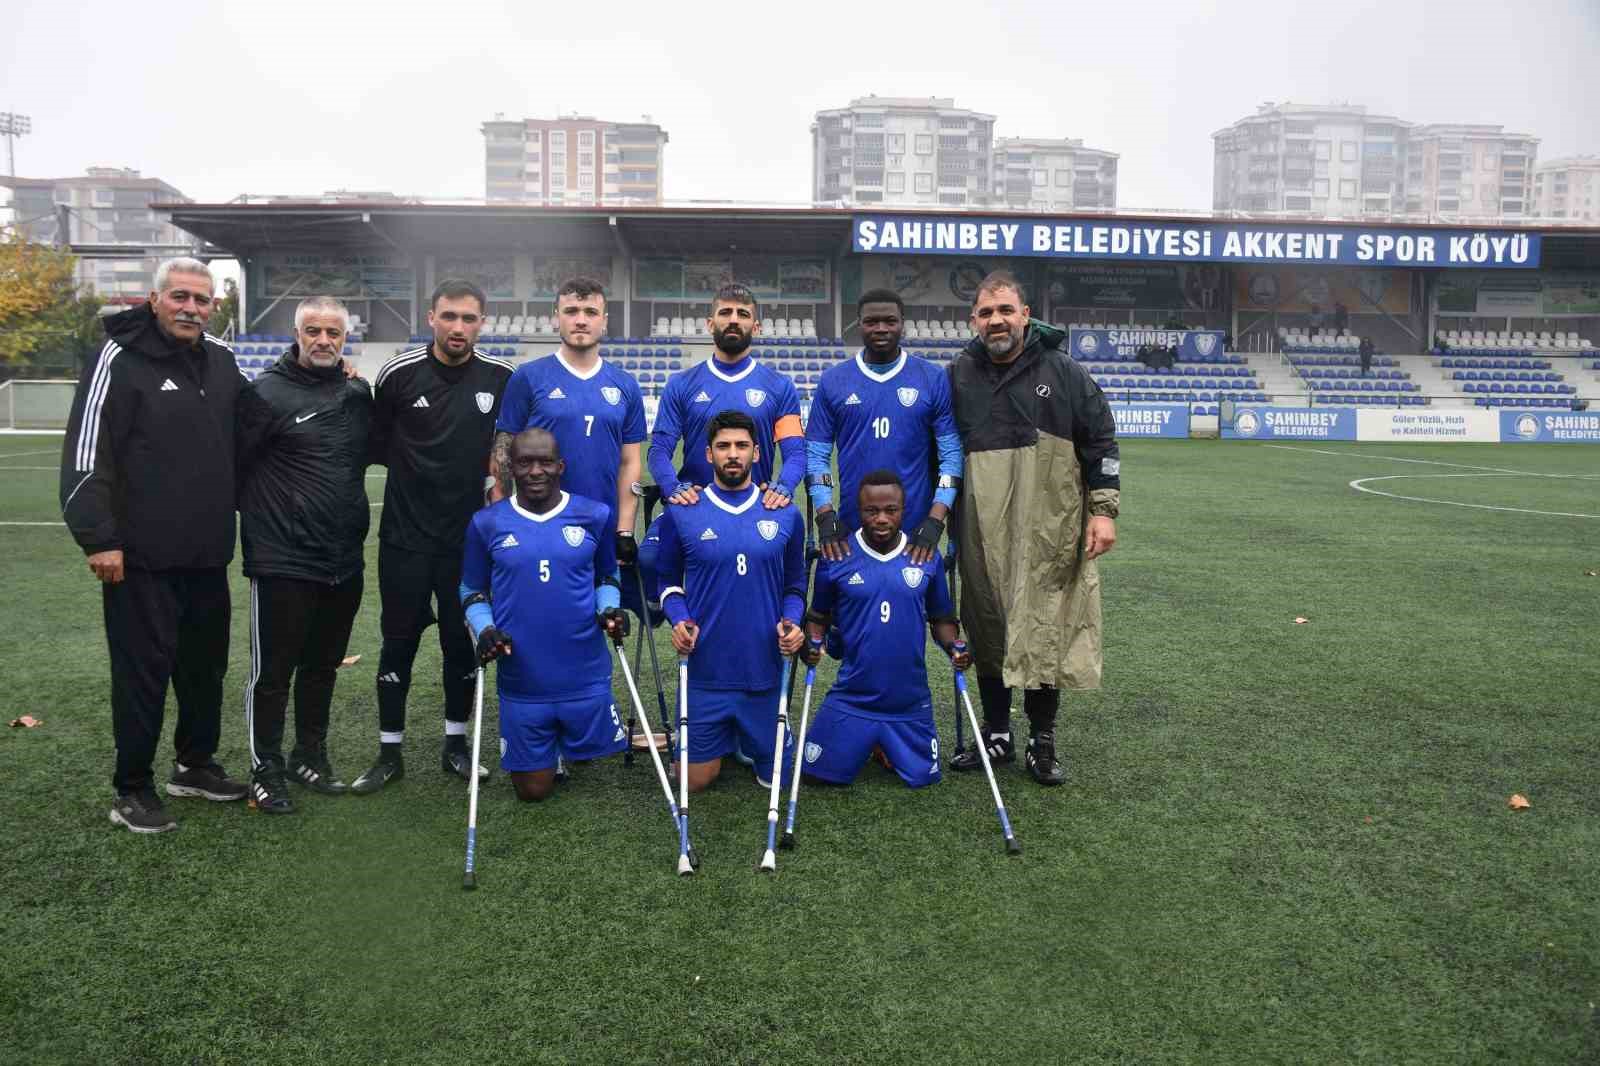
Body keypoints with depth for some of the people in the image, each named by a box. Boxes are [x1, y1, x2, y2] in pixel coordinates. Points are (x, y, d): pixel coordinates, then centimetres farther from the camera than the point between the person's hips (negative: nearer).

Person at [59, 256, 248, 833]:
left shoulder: (221, 359, 10)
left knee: (206, 664, 15)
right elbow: (86, 454, -12)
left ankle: (196, 764, 32)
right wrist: (98, 538, -17)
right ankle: (133, 790, 14)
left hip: (208, 553, 6)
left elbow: (247, 432, 24)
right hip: (143, 555, -6)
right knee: (143, 670, 1)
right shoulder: (121, 357, -8)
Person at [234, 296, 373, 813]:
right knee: (273, 670, 4)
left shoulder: (358, 393, 8)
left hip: (344, 561, 6)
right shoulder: (267, 392, -10)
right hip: (282, 561, -6)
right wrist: (262, 512, -1)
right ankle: (266, 770, 17)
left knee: (323, 665, 16)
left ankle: (310, 756, 31)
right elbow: (235, 466, -9)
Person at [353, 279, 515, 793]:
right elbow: (377, 442, 6)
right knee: (399, 641, 5)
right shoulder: (399, 373, -5)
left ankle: (456, 744, 24)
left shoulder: (502, 378, -2)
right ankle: (390, 753, 18)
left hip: (470, 535, 1)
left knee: (462, 641, 9)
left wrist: (495, 474, 4)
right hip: (405, 536, -1)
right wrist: (416, 469, -2)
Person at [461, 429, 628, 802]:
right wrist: (484, 629, -10)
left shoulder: (595, 516, -4)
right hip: (521, 682, 1)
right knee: (533, 789, 12)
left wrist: (609, 609, -8)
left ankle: (569, 743, 50)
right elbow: (472, 590, 9)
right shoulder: (487, 523, -3)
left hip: (585, 676, 0)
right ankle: (547, 749, 44)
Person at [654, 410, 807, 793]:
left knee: (772, 777, 14)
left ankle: (747, 738, 46)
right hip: (705, 670, -1)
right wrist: (679, 620, -11)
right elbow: (668, 579, 8)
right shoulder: (681, 514, -4)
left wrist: (792, 623, -10)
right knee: (697, 780, 8)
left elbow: (794, 585, 9)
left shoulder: (786, 516, 1)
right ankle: (724, 737, 39)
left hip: (765, 671, 1)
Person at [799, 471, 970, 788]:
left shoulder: (928, 558, -2)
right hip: (851, 698, -1)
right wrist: (813, 644, -13)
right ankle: (865, 742, 34)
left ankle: (885, 745, 40)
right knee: (826, 774, 2)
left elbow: (941, 618, 9)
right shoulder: (836, 558, -7)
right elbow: (818, 617, 6)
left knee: (921, 778, 9)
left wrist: (953, 646, -10)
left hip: (910, 700, 2)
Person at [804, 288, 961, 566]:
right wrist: (825, 516, -9)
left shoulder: (933, 379, 1)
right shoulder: (833, 381, 4)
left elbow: (951, 453, -2)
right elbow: (816, 454, 3)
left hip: (916, 531, 0)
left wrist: (935, 521, -11)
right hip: (850, 531, 1)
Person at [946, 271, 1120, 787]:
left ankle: (1042, 741, 16)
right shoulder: (959, 376, 8)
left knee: (1046, 631, 1)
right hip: (982, 536, 2)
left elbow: (1100, 443, 3)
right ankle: (996, 734, 23)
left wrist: (1103, 510, -3)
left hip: (1050, 532, -2)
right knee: (987, 631, 9)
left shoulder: (1063, 371, 2)